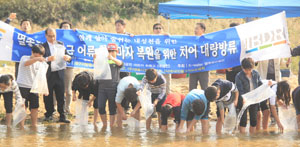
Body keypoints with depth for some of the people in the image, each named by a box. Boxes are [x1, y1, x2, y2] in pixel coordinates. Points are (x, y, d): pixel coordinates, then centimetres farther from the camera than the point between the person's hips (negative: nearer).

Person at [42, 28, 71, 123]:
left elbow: (67, 56, 11)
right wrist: (47, 59, -30)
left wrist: (68, 57, -12)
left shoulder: (60, 44, 12)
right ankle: (49, 114, 15)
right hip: (48, 75, -2)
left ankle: (62, 116, 4)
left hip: (59, 74, 2)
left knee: (61, 97, 1)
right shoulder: (43, 46, 0)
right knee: (48, 97, 3)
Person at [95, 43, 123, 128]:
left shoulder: (116, 62, 6)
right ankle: (104, 124, 13)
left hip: (113, 88, -2)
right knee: (100, 107, -4)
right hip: (102, 86, 2)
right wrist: (95, 58, -25)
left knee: (112, 108, 3)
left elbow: (120, 63, -16)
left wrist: (112, 58, -36)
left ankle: (111, 126, 11)